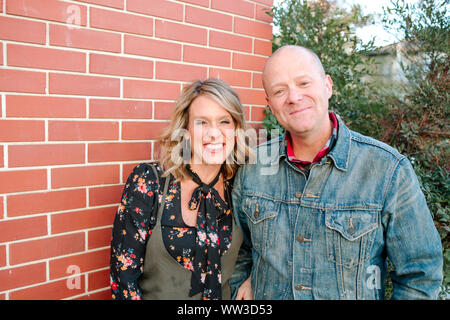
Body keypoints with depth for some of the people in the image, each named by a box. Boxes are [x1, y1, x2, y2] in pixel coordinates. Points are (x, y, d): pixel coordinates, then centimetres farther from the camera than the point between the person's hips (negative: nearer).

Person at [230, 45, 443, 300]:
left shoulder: (389, 169, -20)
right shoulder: (251, 166, -11)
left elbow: (420, 277, -13)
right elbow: (241, 252, 1)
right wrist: (240, 291, -5)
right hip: (262, 302, 2)